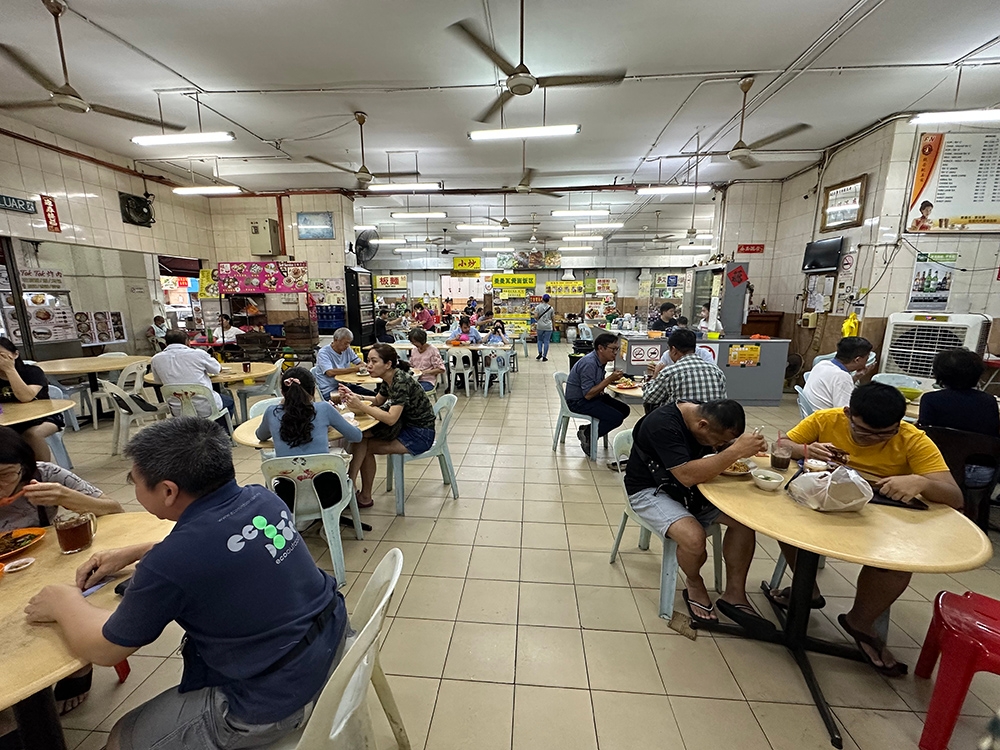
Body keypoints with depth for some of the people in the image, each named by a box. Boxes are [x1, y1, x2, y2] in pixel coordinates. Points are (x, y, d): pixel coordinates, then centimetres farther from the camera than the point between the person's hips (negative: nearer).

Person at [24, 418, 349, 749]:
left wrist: (65, 603, 12)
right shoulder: (263, 498, -7)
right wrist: (133, 553, 17)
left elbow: (103, 650, -4)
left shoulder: (169, 565, -26)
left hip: (273, 703, -6)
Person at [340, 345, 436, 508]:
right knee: (362, 435, -7)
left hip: (420, 435, -8)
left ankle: (365, 497, 2)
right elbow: (378, 401, 16)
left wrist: (361, 406, -27)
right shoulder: (388, 379, 2)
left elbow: (391, 419, -30)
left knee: (367, 446, -12)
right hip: (406, 425, 8)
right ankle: (350, 486, 0)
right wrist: (356, 398, -1)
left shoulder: (401, 381, -24)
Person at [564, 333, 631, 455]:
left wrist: (611, 379, -2)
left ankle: (588, 429, 5)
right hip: (578, 401, -10)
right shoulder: (589, 363, -25)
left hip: (594, 396, 10)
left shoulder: (601, 360, 4)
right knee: (616, 418, -20)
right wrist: (609, 379, -26)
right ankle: (587, 435, -2)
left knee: (624, 410, 4)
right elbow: (588, 394, -27)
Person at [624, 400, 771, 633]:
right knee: (693, 537, -30)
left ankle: (734, 594, 4)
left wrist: (748, 446, -12)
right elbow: (688, 476, -37)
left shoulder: (705, 414, -6)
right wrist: (736, 451, -35)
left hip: (690, 488, 8)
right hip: (650, 491, -7)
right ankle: (694, 586, 4)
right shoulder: (662, 424, -30)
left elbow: (727, 445, 10)